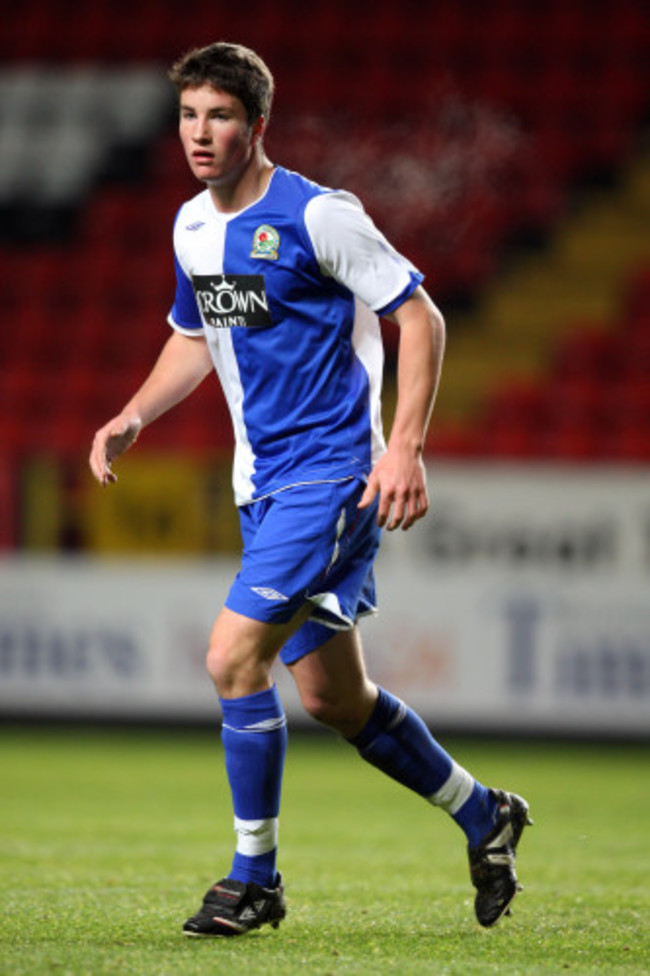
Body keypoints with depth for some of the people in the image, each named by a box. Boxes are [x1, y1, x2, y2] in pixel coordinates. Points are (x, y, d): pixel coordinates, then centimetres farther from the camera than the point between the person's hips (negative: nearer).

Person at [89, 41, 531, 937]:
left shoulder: (316, 216, -14)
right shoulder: (191, 226, 9)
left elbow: (420, 317, -11)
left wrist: (406, 449, -19)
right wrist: (132, 417, 9)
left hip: (332, 473, -8)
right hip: (264, 483, 8)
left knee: (234, 656, -17)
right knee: (333, 696, 12)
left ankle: (255, 876, -4)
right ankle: (484, 817, 31)